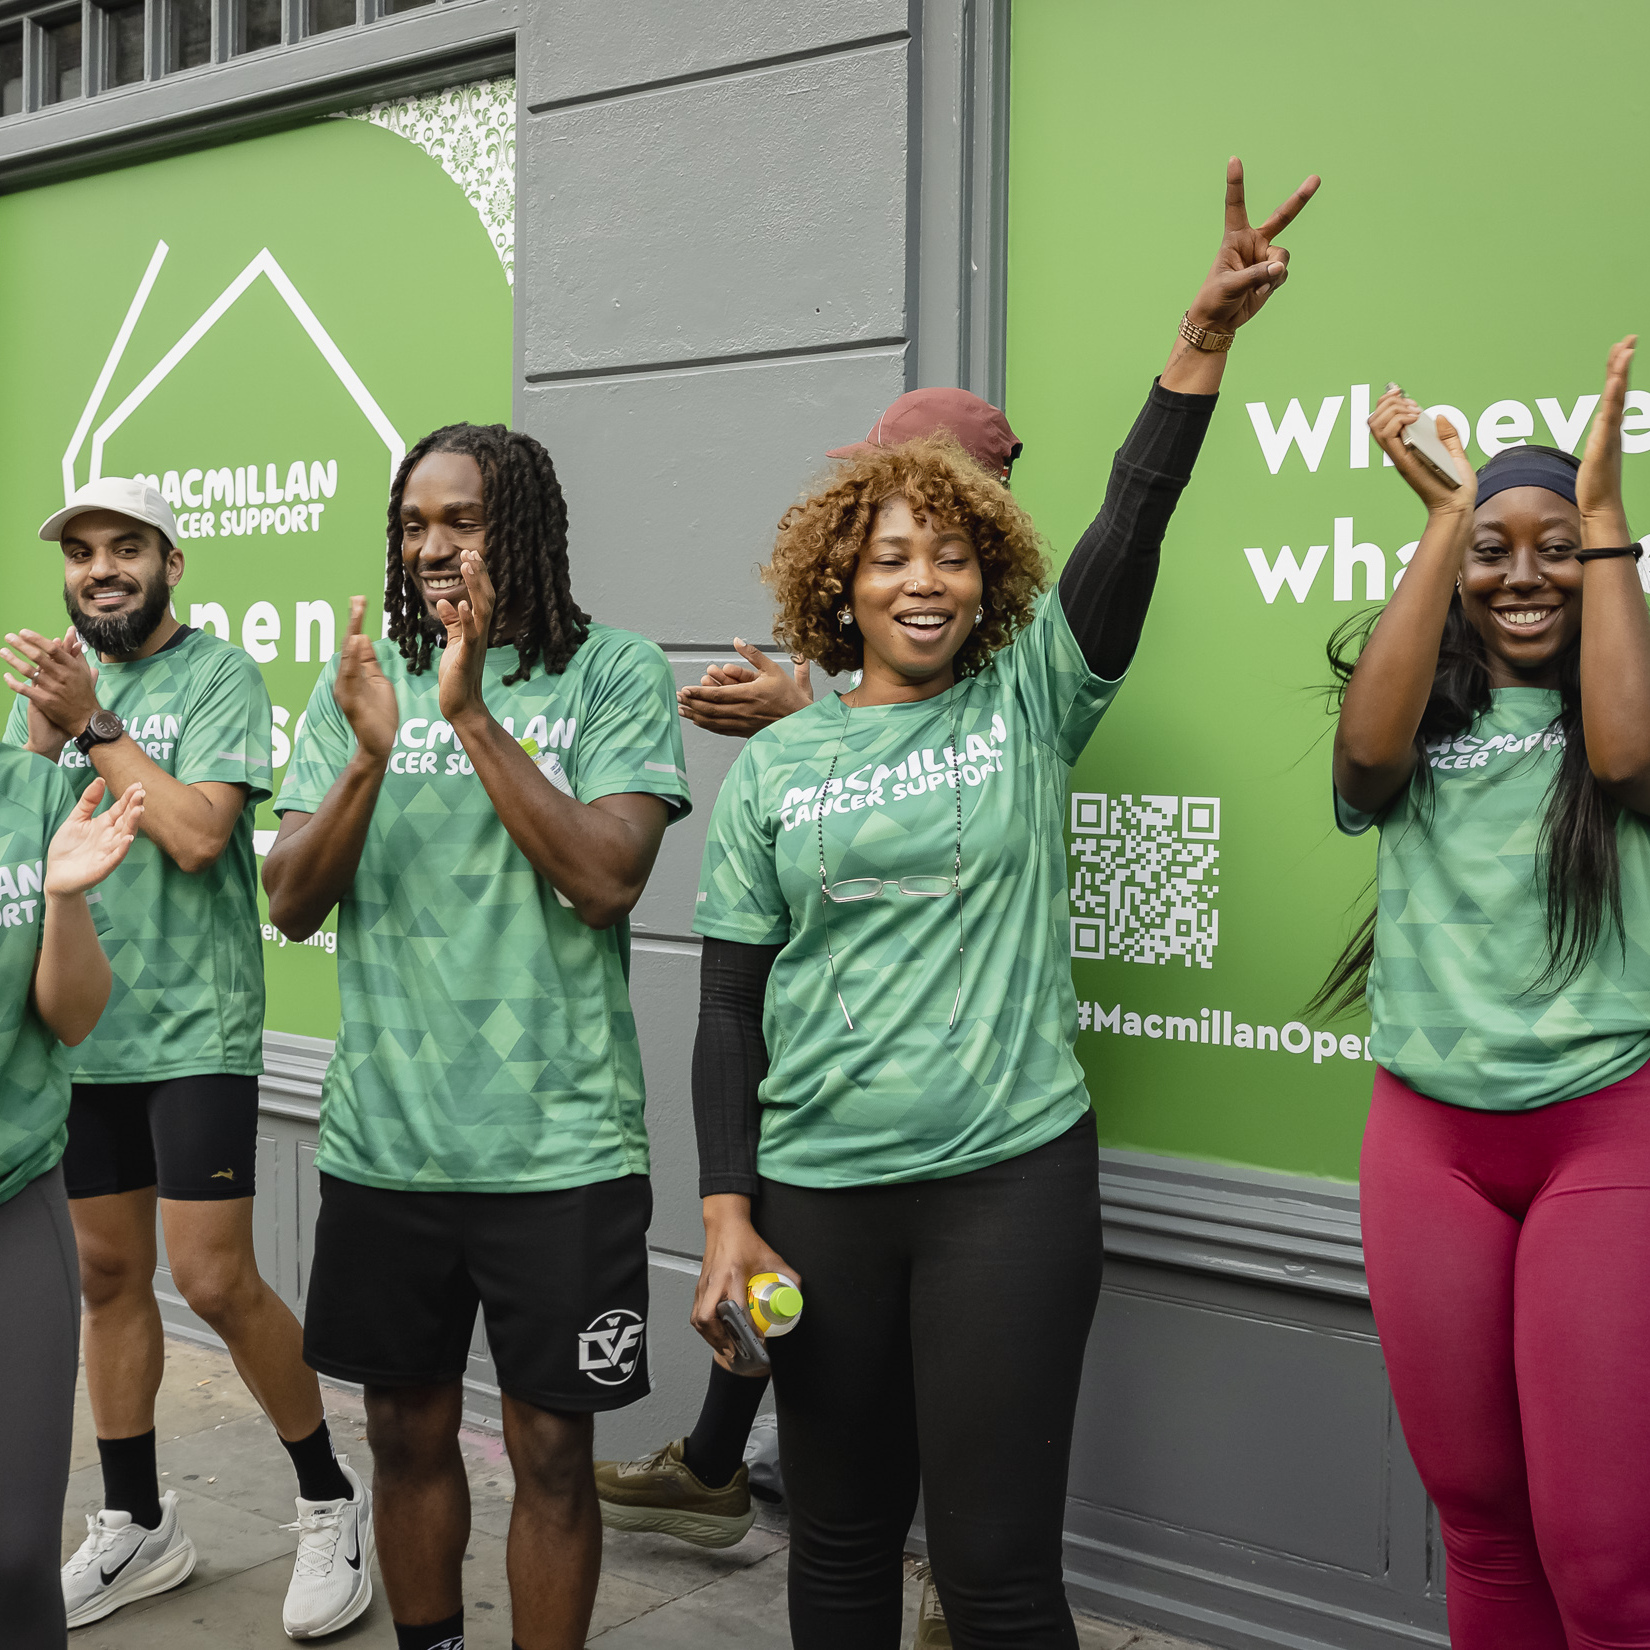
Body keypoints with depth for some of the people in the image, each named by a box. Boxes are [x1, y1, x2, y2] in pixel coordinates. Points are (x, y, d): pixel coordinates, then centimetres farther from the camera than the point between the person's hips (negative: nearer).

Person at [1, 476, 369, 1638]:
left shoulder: (220, 676, -6)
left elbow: (198, 835, -17)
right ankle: (137, 1528, 26)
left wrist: (95, 725, -16)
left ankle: (332, 1500, 13)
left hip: (193, 1025, -6)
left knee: (216, 1281, -7)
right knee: (109, 1274, 12)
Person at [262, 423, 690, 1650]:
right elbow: (292, 904, 0)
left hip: (558, 1144, -3)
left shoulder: (615, 675, -4)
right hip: (384, 1136, 4)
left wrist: (471, 714, -19)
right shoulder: (361, 680, 6)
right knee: (409, 1431, 17)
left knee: (551, 1450, 8)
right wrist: (369, 756, -17)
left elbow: (607, 880, -16)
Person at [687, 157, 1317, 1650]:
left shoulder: (1027, 705, 3)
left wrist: (1207, 337, -22)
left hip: (1012, 1181, -1)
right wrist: (728, 1218, -1)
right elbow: (730, 1008, 5)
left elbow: (1130, 529, -11)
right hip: (817, 1190, 2)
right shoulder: (773, 765, 5)